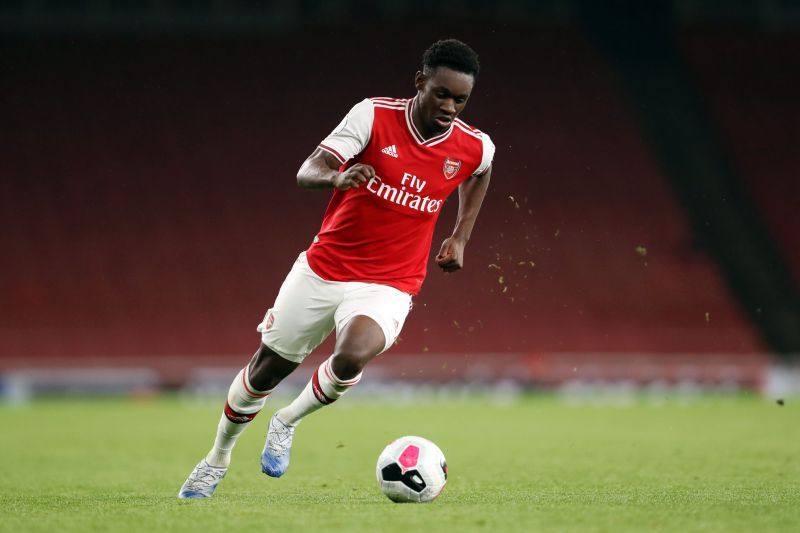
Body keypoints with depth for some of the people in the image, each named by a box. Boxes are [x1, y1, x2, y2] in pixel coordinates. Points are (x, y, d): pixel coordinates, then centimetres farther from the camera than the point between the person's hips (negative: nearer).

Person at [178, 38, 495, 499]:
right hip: (325, 267, 0)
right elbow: (307, 172, -20)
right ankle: (218, 460, 40)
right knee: (266, 368, 12)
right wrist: (336, 177, -42)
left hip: (388, 286, 0)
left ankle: (287, 423, 1)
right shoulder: (374, 116, -14)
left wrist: (461, 237, 13)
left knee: (351, 357, -31)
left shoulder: (476, 148, -7)